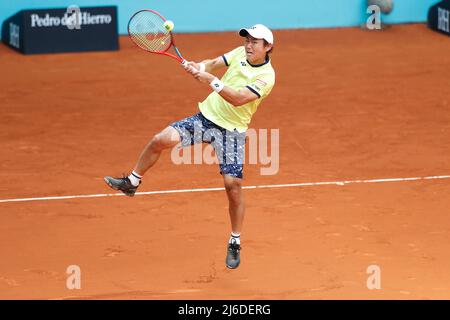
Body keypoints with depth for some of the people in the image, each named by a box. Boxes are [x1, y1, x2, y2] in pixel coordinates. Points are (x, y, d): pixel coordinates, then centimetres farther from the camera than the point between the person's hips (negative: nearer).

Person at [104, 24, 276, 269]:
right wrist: (198, 67, -19)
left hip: (231, 130, -5)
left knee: (233, 185, -9)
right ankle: (132, 182, 10)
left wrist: (212, 81, -37)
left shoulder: (267, 76, -18)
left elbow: (238, 99, -28)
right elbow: (213, 64, 4)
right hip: (205, 117, 5)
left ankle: (235, 244, 9)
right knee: (161, 140, -13)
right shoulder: (240, 53, 1)